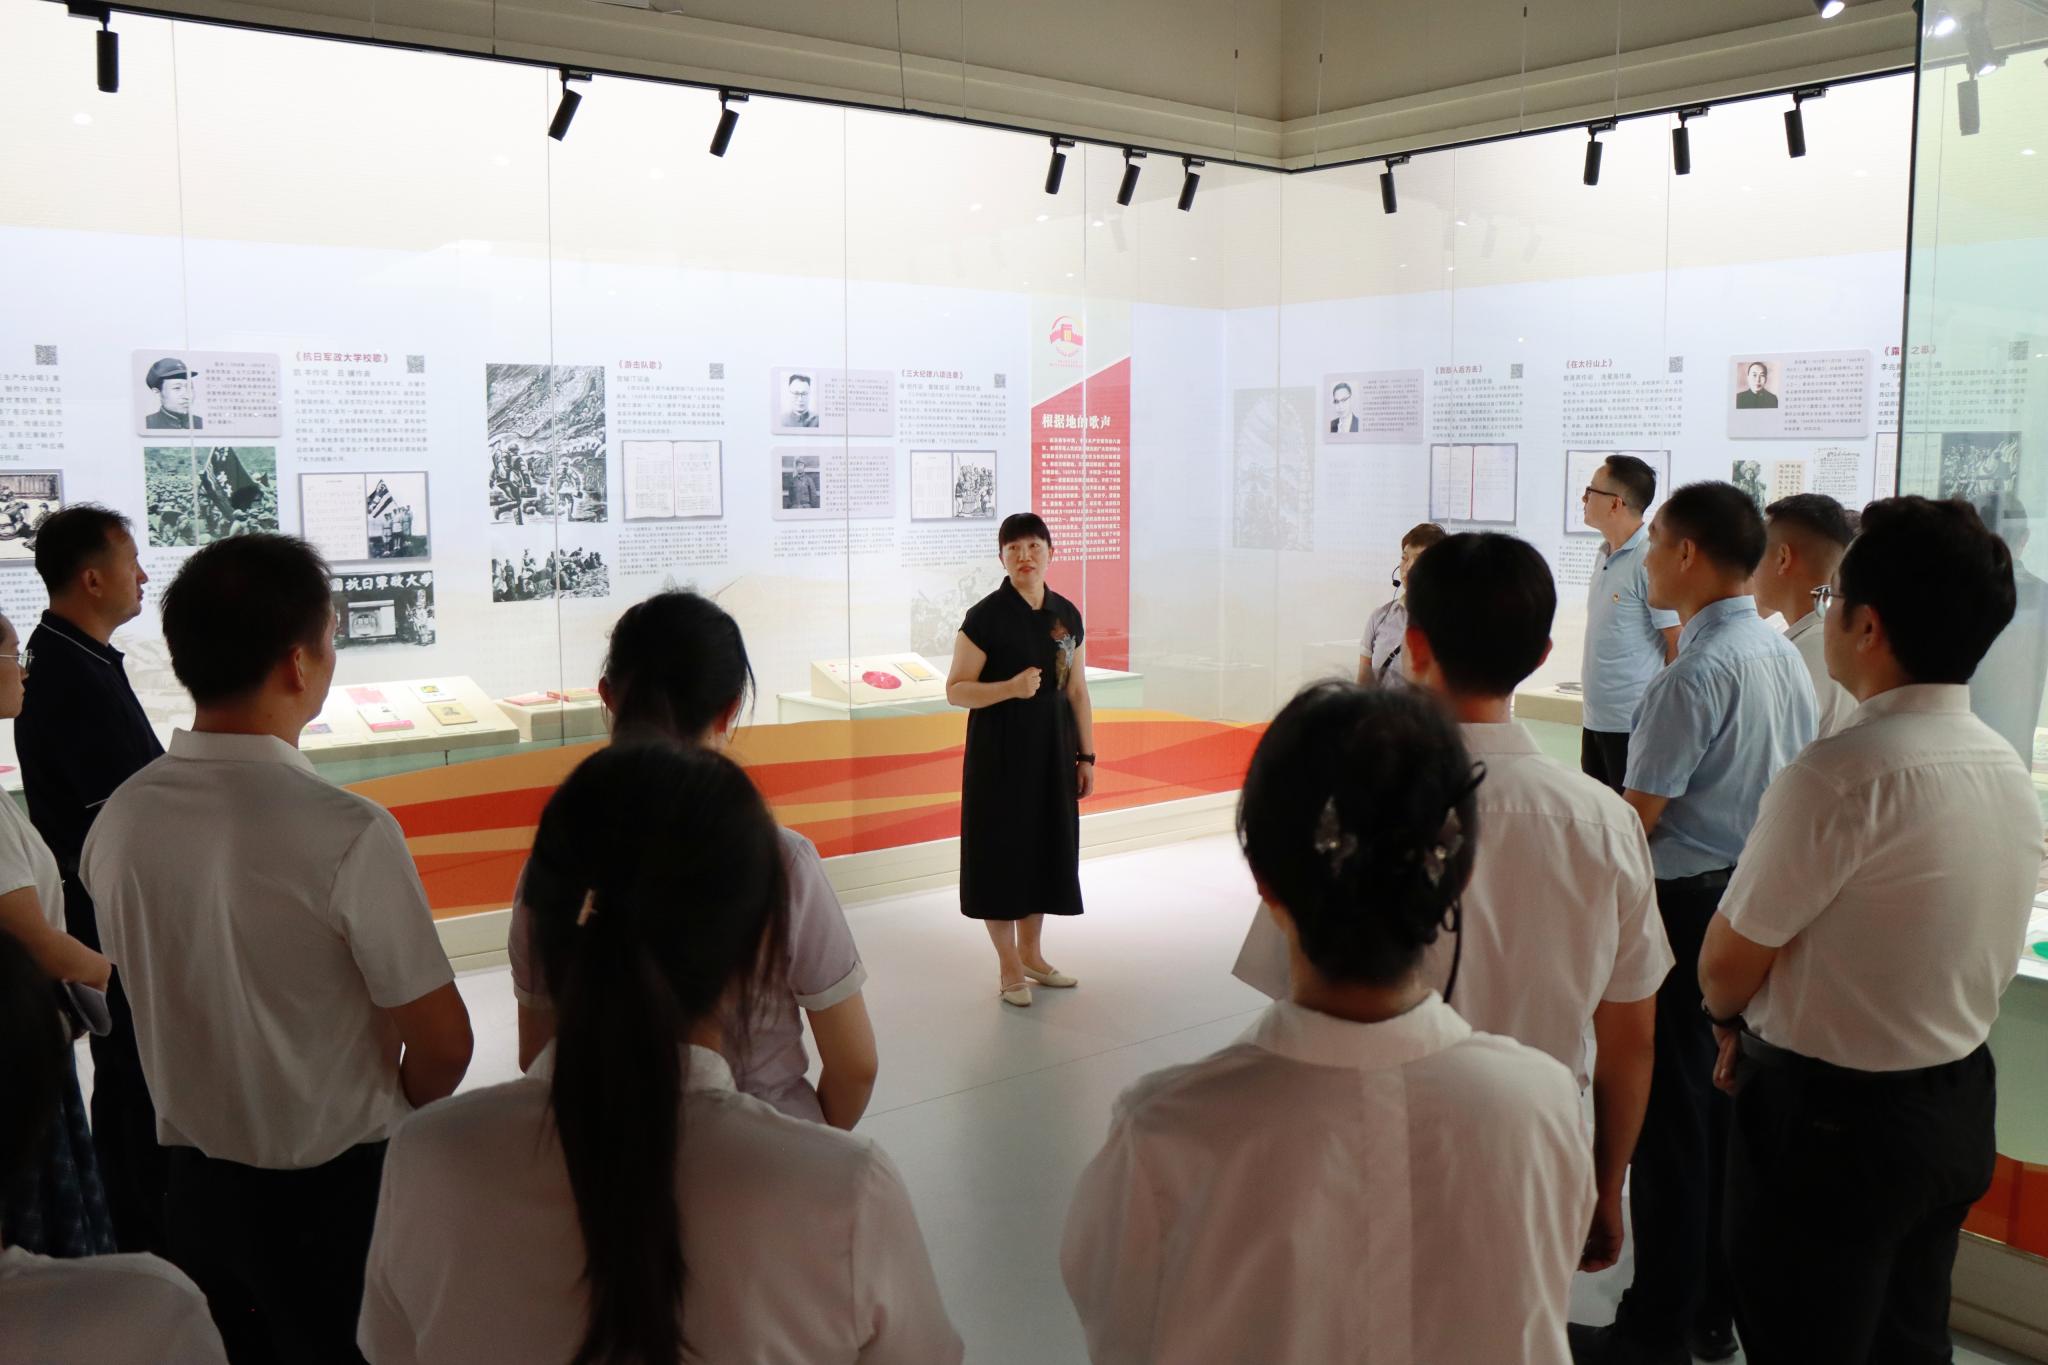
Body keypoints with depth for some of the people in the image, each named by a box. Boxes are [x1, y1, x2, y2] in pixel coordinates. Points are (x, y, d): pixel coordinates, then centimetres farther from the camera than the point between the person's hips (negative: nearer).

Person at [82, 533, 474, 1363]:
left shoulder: (117, 822, -8)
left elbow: (150, 999, 7)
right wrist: (396, 1117, 4)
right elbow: (443, 1045, -18)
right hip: (336, 1193, -5)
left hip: (195, 1185, 5)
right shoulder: (346, 833, -25)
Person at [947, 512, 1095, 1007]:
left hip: (1052, 748, 5)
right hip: (1000, 749, -5)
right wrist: (1010, 688, -26)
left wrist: (1086, 756, 7)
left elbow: (1077, 690, 9)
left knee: (1046, 844, 11)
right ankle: (1009, 967, 14)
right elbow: (956, 690, -11)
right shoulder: (985, 617, -11)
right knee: (1002, 847, 0)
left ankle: (1032, 953, 28)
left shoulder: (1066, 615, 4)